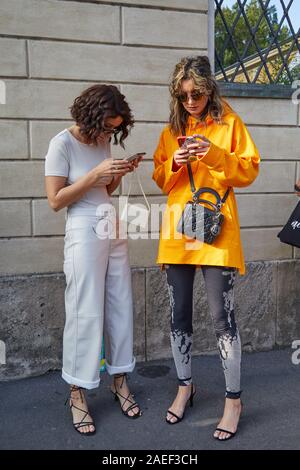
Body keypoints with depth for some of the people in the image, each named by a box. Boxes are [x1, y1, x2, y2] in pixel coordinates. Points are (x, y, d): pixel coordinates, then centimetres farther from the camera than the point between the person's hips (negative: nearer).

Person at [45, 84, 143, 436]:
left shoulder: (103, 140, 10)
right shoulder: (62, 143, -8)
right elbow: (55, 200, -11)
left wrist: (119, 174, 1)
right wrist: (96, 173, -16)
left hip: (113, 230, 7)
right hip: (85, 234, -7)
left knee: (120, 308, 10)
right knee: (86, 313, -2)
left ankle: (120, 381, 26)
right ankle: (77, 393, 14)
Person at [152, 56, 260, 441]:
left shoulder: (229, 122, 4)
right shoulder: (171, 130, 14)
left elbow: (249, 170, 0)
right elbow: (161, 181, 13)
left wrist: (216, 155, -16)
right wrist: (174, 164, -8)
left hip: (216, 229, -4)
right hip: (177, 232, 4)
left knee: (221, 315, -4)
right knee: (179, 314, 9)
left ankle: (233, 399, 13)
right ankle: (185, 386, 29)